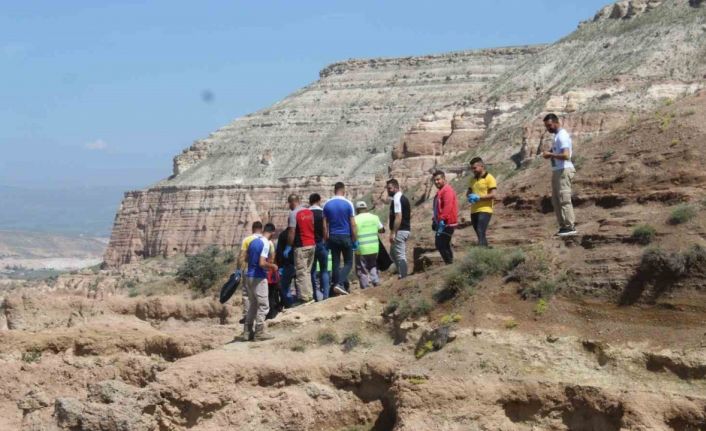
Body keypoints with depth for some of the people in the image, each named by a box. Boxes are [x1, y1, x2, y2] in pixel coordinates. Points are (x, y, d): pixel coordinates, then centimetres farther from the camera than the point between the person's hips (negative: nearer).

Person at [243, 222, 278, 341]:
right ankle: (259, 332, -2)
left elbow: (247, 258, 17)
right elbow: (262, 263, -23)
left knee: (253, 304, 17)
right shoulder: (265, 243, -15)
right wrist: (272, 266, -7)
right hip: (259, 278, -8)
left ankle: (249, 330, 18)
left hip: (249, 276, 8)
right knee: (263, 305, -1)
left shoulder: (254, 241, 9)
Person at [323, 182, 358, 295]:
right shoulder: (348, 204, -6)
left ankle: (337, 284, 6)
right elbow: (353, 224, -6)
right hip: (345, 236, -3)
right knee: (348, 262, 4)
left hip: (333, 237, 3)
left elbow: (325, 225, 4)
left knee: (336, 263, 8)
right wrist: (355, 240, 1)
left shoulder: (327, 204, 2)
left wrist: (326, 240, 10)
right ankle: (340, 283, -16)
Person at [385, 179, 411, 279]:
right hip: (406, 229, 11)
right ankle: (402, 274, 20)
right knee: (393, 253, 19)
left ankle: (403, 277, -6)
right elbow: (409, 215, 21)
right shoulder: (404, 198, 16)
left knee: (400, 256, -7)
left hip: (399, 231, -11)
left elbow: (398, 217, -22)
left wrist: (393, 233, -22)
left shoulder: (397, 200, -15)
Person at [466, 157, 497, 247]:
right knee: (480, 235, 12)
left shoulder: (489, 178, -7)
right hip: (474, 211, 8)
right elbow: (468, 192, 24)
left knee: (481, 233, -17)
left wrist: (478, 197, -19)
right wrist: (469, 196, 0)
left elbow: (493, 195, -14)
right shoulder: (473, 179, 16)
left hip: (484, 210, -8)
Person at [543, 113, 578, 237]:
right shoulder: (558, 135, 18)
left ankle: (570, 227, -8)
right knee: (556, 200, 12)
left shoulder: (562, 136, -15)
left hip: (564, 171, -11)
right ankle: (564, 226, 15)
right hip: (557, 171, 11)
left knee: (564, 199, -10)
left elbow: (566, 155, -26)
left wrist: (551, 155, -17)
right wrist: (551, 154, 11)